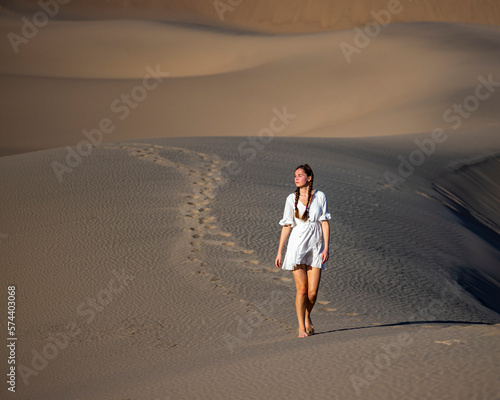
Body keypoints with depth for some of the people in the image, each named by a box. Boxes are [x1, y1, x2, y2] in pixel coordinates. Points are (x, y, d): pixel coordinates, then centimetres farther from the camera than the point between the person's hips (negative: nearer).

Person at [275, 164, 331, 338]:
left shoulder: (320, 196, 1)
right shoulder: (291, 199, 1)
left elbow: (325, 223, 0)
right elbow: (286, 226, 4)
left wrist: (326, 248, -9)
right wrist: (279, 252, 3)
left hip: (315, 247, 1)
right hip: (297, 247, 0)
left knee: (313, 292, -2)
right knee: (302, 289, -6)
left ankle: (307, 316, 28)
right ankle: (301, 327, 7)